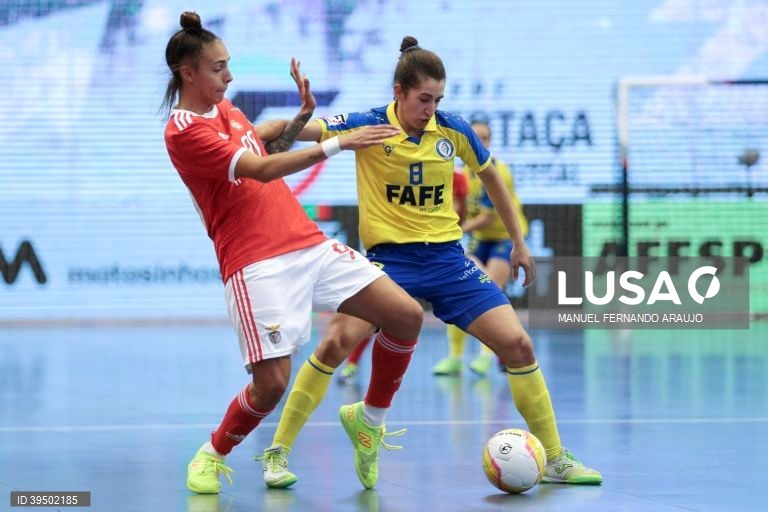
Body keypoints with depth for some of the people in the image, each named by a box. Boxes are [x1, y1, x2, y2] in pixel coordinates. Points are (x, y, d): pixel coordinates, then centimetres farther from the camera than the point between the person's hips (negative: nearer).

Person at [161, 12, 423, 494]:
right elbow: (262, 170, -19)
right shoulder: (184, 130, -11)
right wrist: (337, 145, -22)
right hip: (257, 264, -8)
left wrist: (302, 115, 14)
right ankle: (212, 455, 13)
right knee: (272, 383, -16)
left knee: (407, 315, -4)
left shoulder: (224, 108, 14)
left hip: (308, 243, 8)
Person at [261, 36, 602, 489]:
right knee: (339, 341, -23)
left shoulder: (453, 130, 0)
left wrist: (519, 243, 18)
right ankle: (278, 452, -10)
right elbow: (303, 131, -21)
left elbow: (491, 176, 17)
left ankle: (555, 461, 8)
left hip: (447, 257, 3)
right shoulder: (368, 127, -9)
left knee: (518, 344, -6)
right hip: (388, 257, -3)